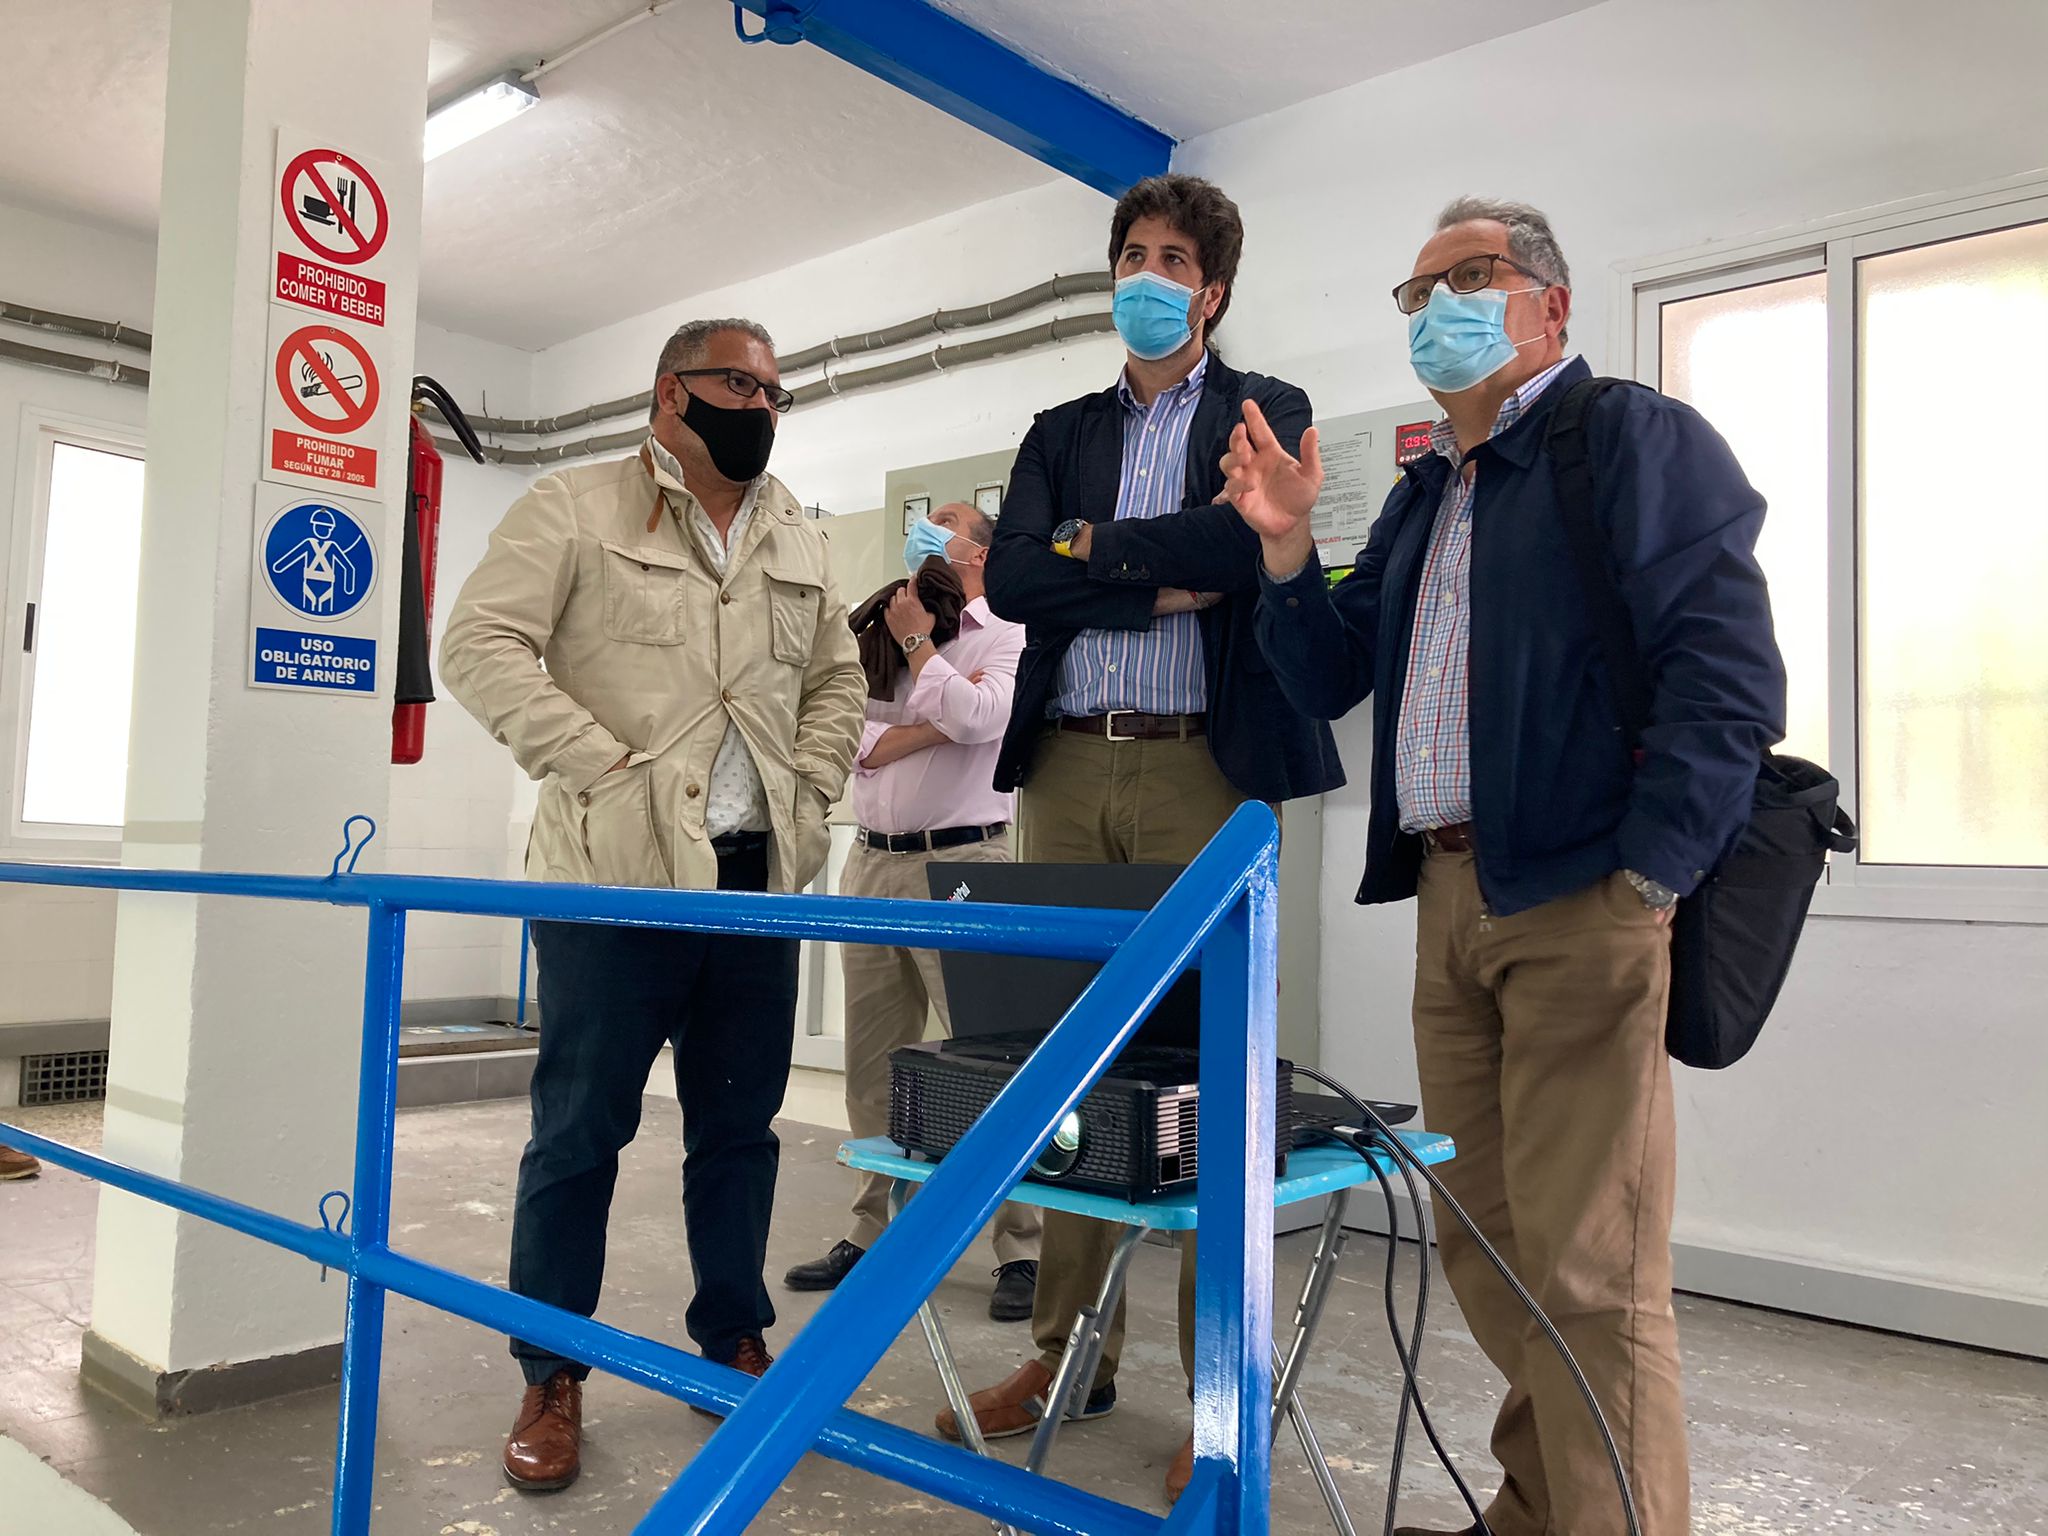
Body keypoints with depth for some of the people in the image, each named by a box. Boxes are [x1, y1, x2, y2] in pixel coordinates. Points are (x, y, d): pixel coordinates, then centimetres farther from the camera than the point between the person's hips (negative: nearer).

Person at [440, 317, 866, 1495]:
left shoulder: (799, 544, 16)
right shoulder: (575, 511, -1)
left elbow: (838, 678, 22)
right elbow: (484, 646, -9)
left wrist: (808, 793, 8)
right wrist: (603, 767, -16)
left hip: (760, 877, 5)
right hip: (616, 871, -5)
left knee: (741, 1124, 12)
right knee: (581, 1131, 3)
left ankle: (735, 1342, 27)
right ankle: (554, 1378, 17)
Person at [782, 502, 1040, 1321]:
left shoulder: (1006, 635, 3)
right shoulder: (882, 634, 17)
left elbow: (981, 717, -17)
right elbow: (851, 739, 5)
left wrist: (917, 644, -4)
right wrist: (930, 724, -9)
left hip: (959, 862, -6)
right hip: (871, 863, 6)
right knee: (872, 1067, 10)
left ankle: (1020, 1251, 1)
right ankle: (871, 1234, 22)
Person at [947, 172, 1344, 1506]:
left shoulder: (1267, 412, 9)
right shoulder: (1061, 432, 19)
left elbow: (1246, 542, -12)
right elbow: (1010, 580, 3)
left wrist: (1094, 548, -1)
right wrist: (1162, 584, -8)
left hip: (1204, 764, -4)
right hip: (1068, 767, 4)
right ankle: (1070, 1352, 21)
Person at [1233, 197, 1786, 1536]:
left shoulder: (1637, 438, -1)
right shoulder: (1423, 496, 22)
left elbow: (1729, 675, -12)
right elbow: (1327, 683, 19)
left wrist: (1645, 881, -16)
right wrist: (1286, 547, 4)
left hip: (1579, 897, -7)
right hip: (1448, 893, 8)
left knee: (1585, 1267, -6)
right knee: (1483, 1245, 14)